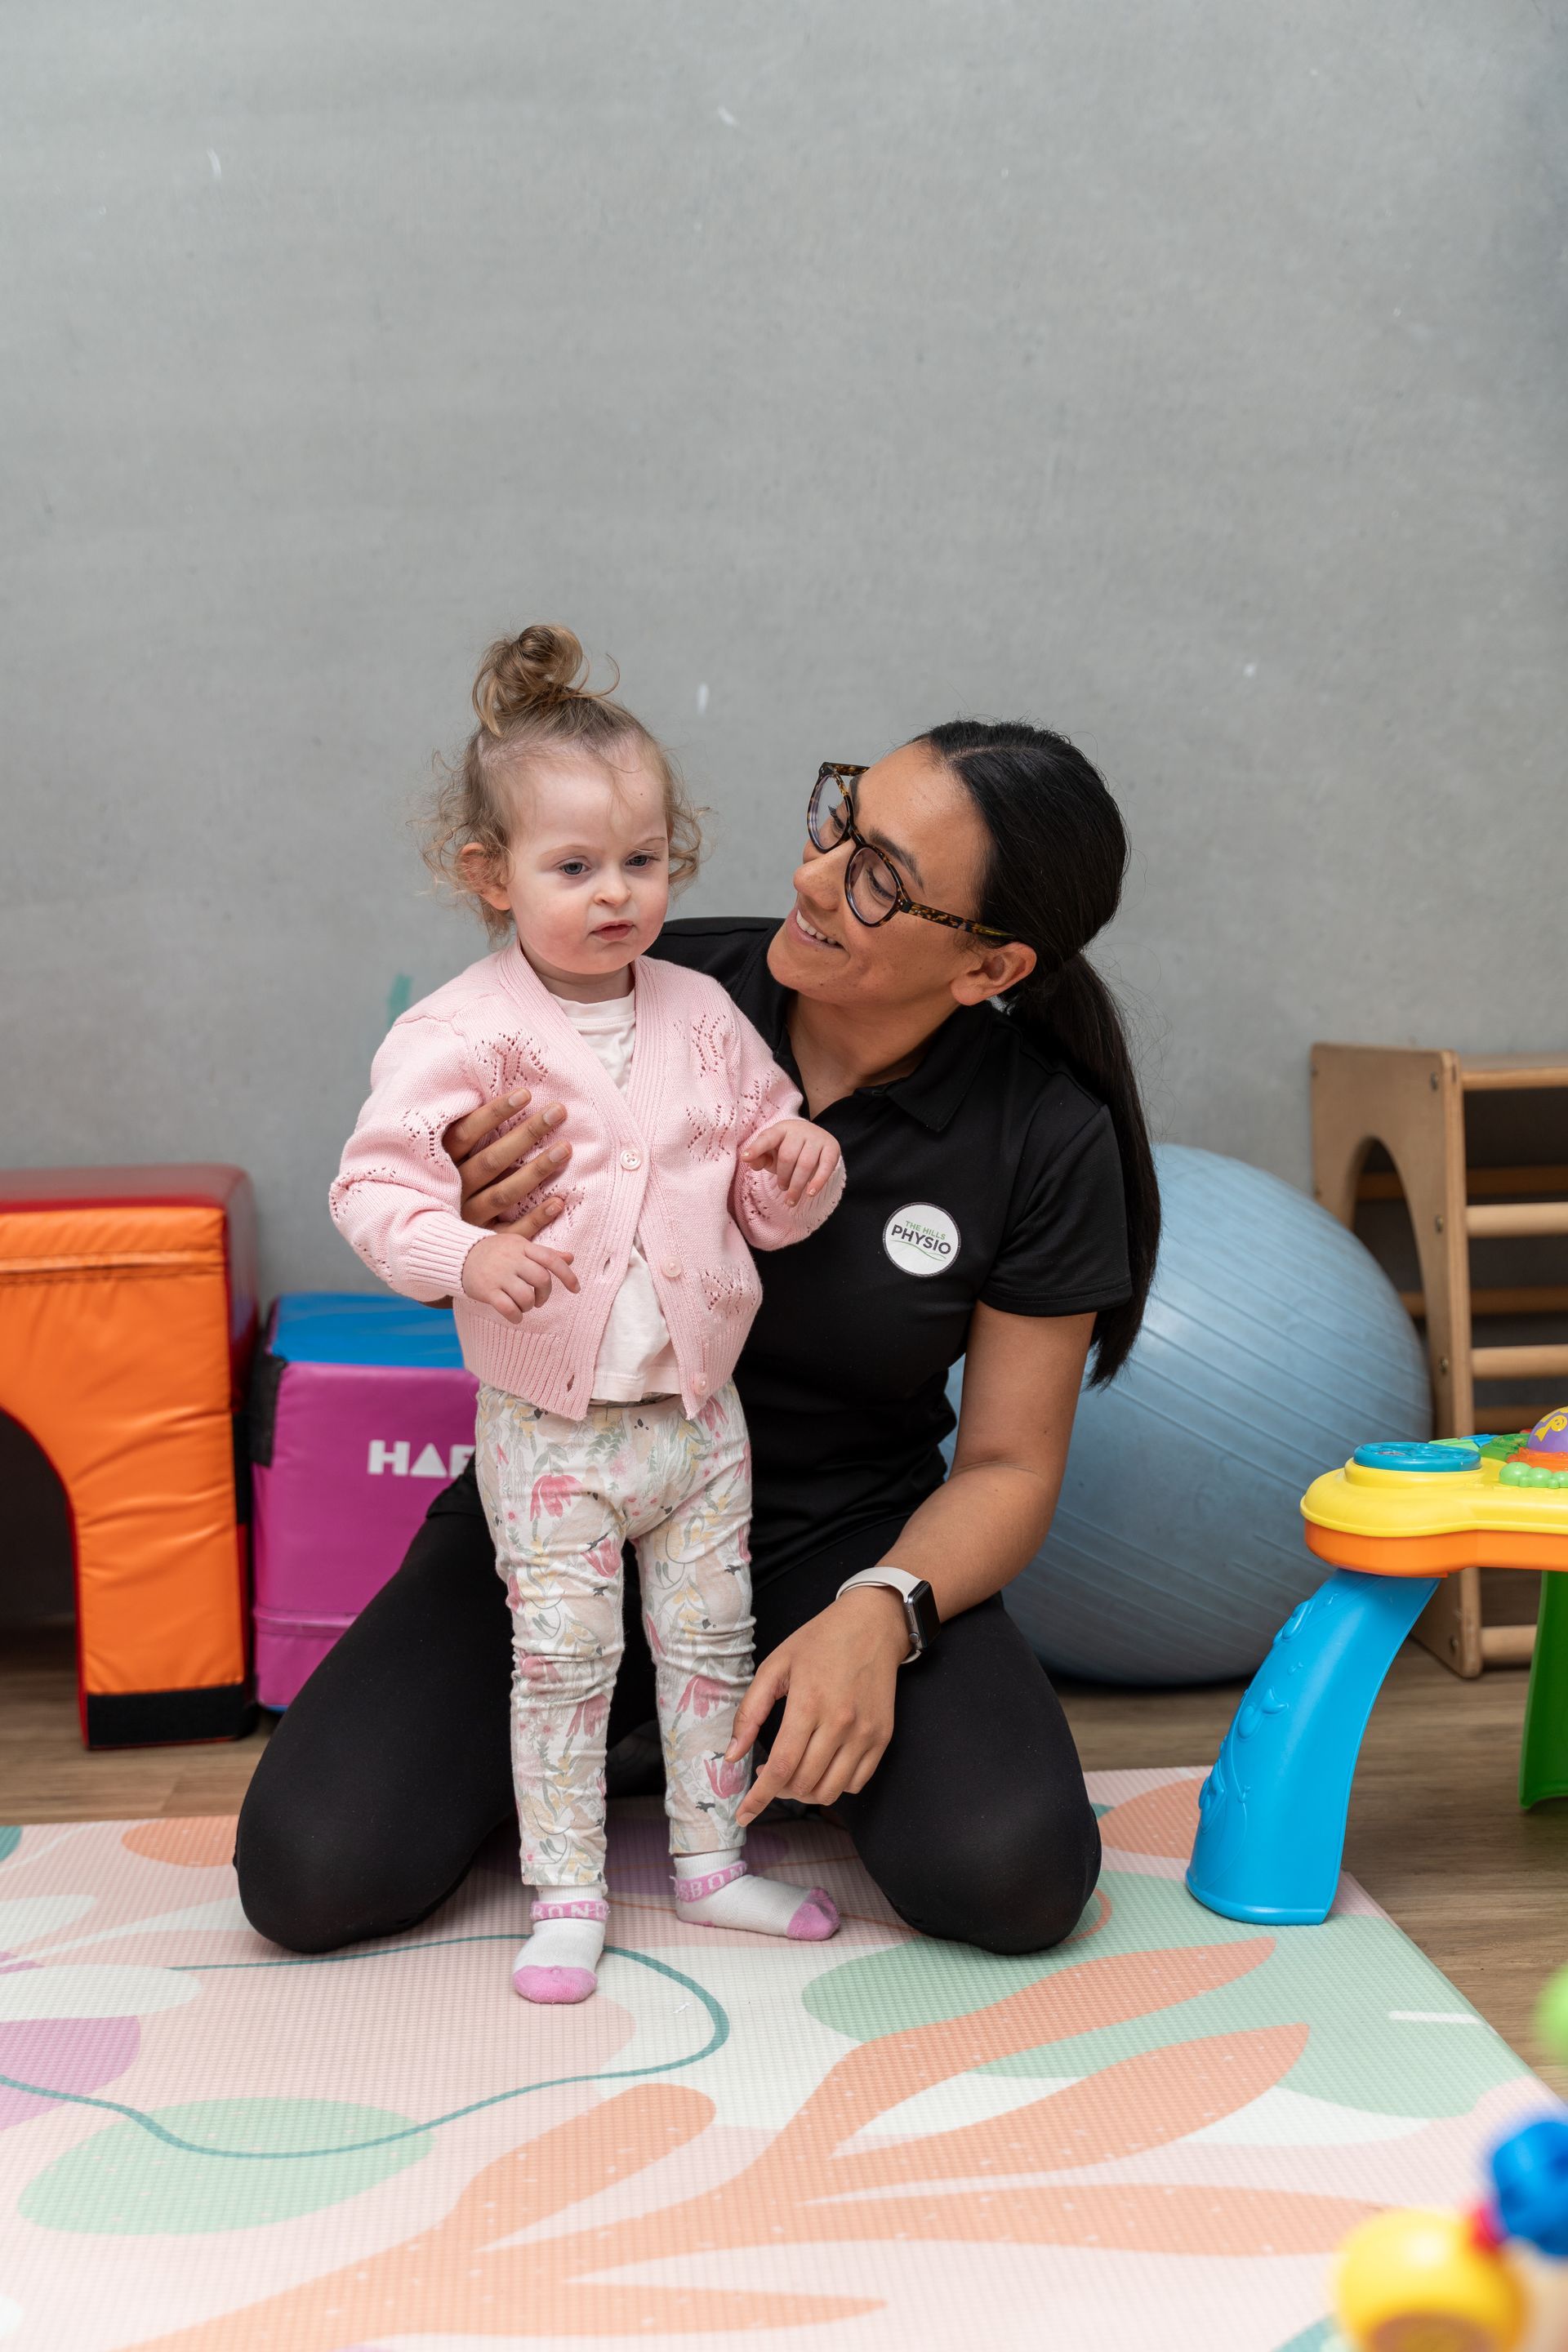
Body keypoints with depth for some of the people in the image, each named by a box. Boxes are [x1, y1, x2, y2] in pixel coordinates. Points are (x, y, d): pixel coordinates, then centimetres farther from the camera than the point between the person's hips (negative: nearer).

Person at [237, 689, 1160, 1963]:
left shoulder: (1048, 1141, -13)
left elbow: (1007, 1465, -5)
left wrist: (874, 1615, -24)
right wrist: (468, 1224, -25)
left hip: (846, 1531, 0)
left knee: (1013, 1878, -25)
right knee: (315, 1873, -17)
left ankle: (775, 1721, 9)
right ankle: (621, 1717, 13)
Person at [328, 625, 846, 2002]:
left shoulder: (702, 1017, 3)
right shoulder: (461, 1035, -12)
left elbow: (763, 1203, 10)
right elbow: (375, 1185, -16)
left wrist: (798, 1167, -12)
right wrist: (467, 1255, -34)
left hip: (697, 1408, 4)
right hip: (549, 1422, -4)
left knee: (712, 1641, 14)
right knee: (562, 1654, 3)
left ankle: (712, 1861, 31)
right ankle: (567, 1895, 19)